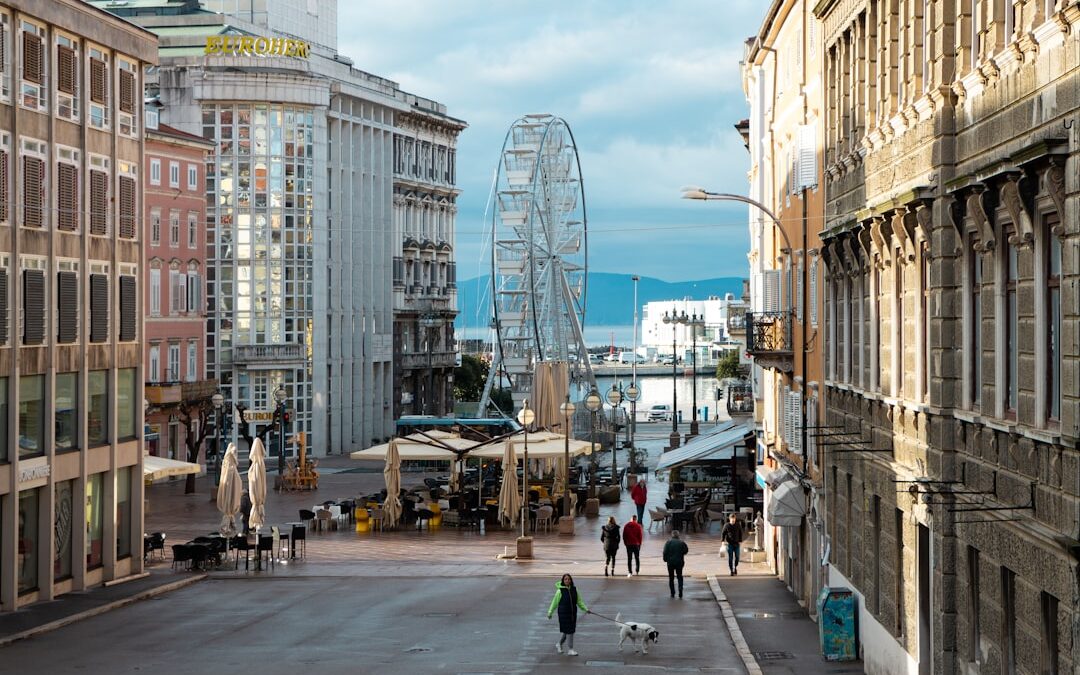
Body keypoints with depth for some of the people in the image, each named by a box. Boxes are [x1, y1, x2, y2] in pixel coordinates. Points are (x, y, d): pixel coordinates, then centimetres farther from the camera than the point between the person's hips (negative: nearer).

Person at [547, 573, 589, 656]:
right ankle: (570, 649, 3)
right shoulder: (560, 591, -8)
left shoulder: (574, 590, 5)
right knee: (568, 631, -6)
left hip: (573, 613, 6)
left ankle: (559, 644, 34)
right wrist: (550, 613, -2)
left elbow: (579, 601, 13)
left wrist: (585, 609, 5)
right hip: (563, 614, -6)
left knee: (570, 631, 12)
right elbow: (555, 602, -3)